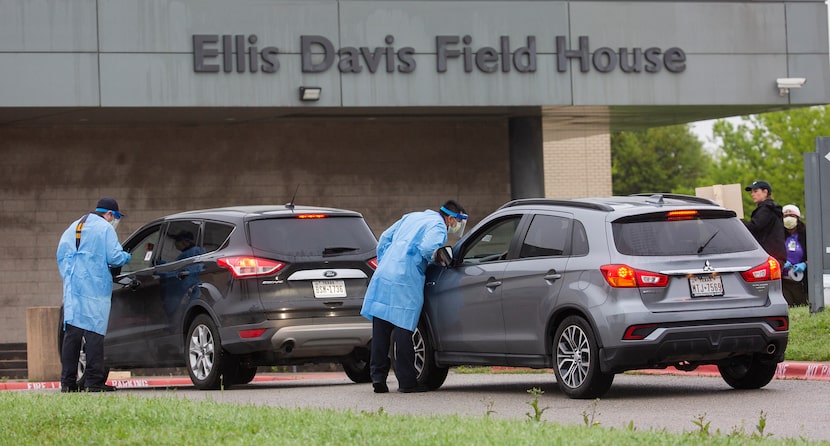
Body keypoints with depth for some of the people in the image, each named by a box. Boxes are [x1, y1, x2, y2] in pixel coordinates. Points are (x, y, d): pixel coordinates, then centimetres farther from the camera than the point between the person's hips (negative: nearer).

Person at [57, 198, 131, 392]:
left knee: (71, 333, 6)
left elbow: (61, 254, 18)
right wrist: (127, 257, 10)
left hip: (72, 287, 7)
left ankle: (68, 381, 5)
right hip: (94, 288, -7)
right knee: (94, 332, -7)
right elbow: (114, 257, -10)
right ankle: (94, 381, -9)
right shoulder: (105, 228, -2)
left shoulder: (73, 227, 20)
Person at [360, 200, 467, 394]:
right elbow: (427, 248, -19)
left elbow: (385, 238, 26)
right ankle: (406, 381, -1)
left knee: (381, 330, 7)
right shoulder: (438, 227, 0)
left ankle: (378, 376, 7)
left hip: (382, 276, 7)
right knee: (403, 330, -5)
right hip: (405, 282, -7)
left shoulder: (412, 217, 25)